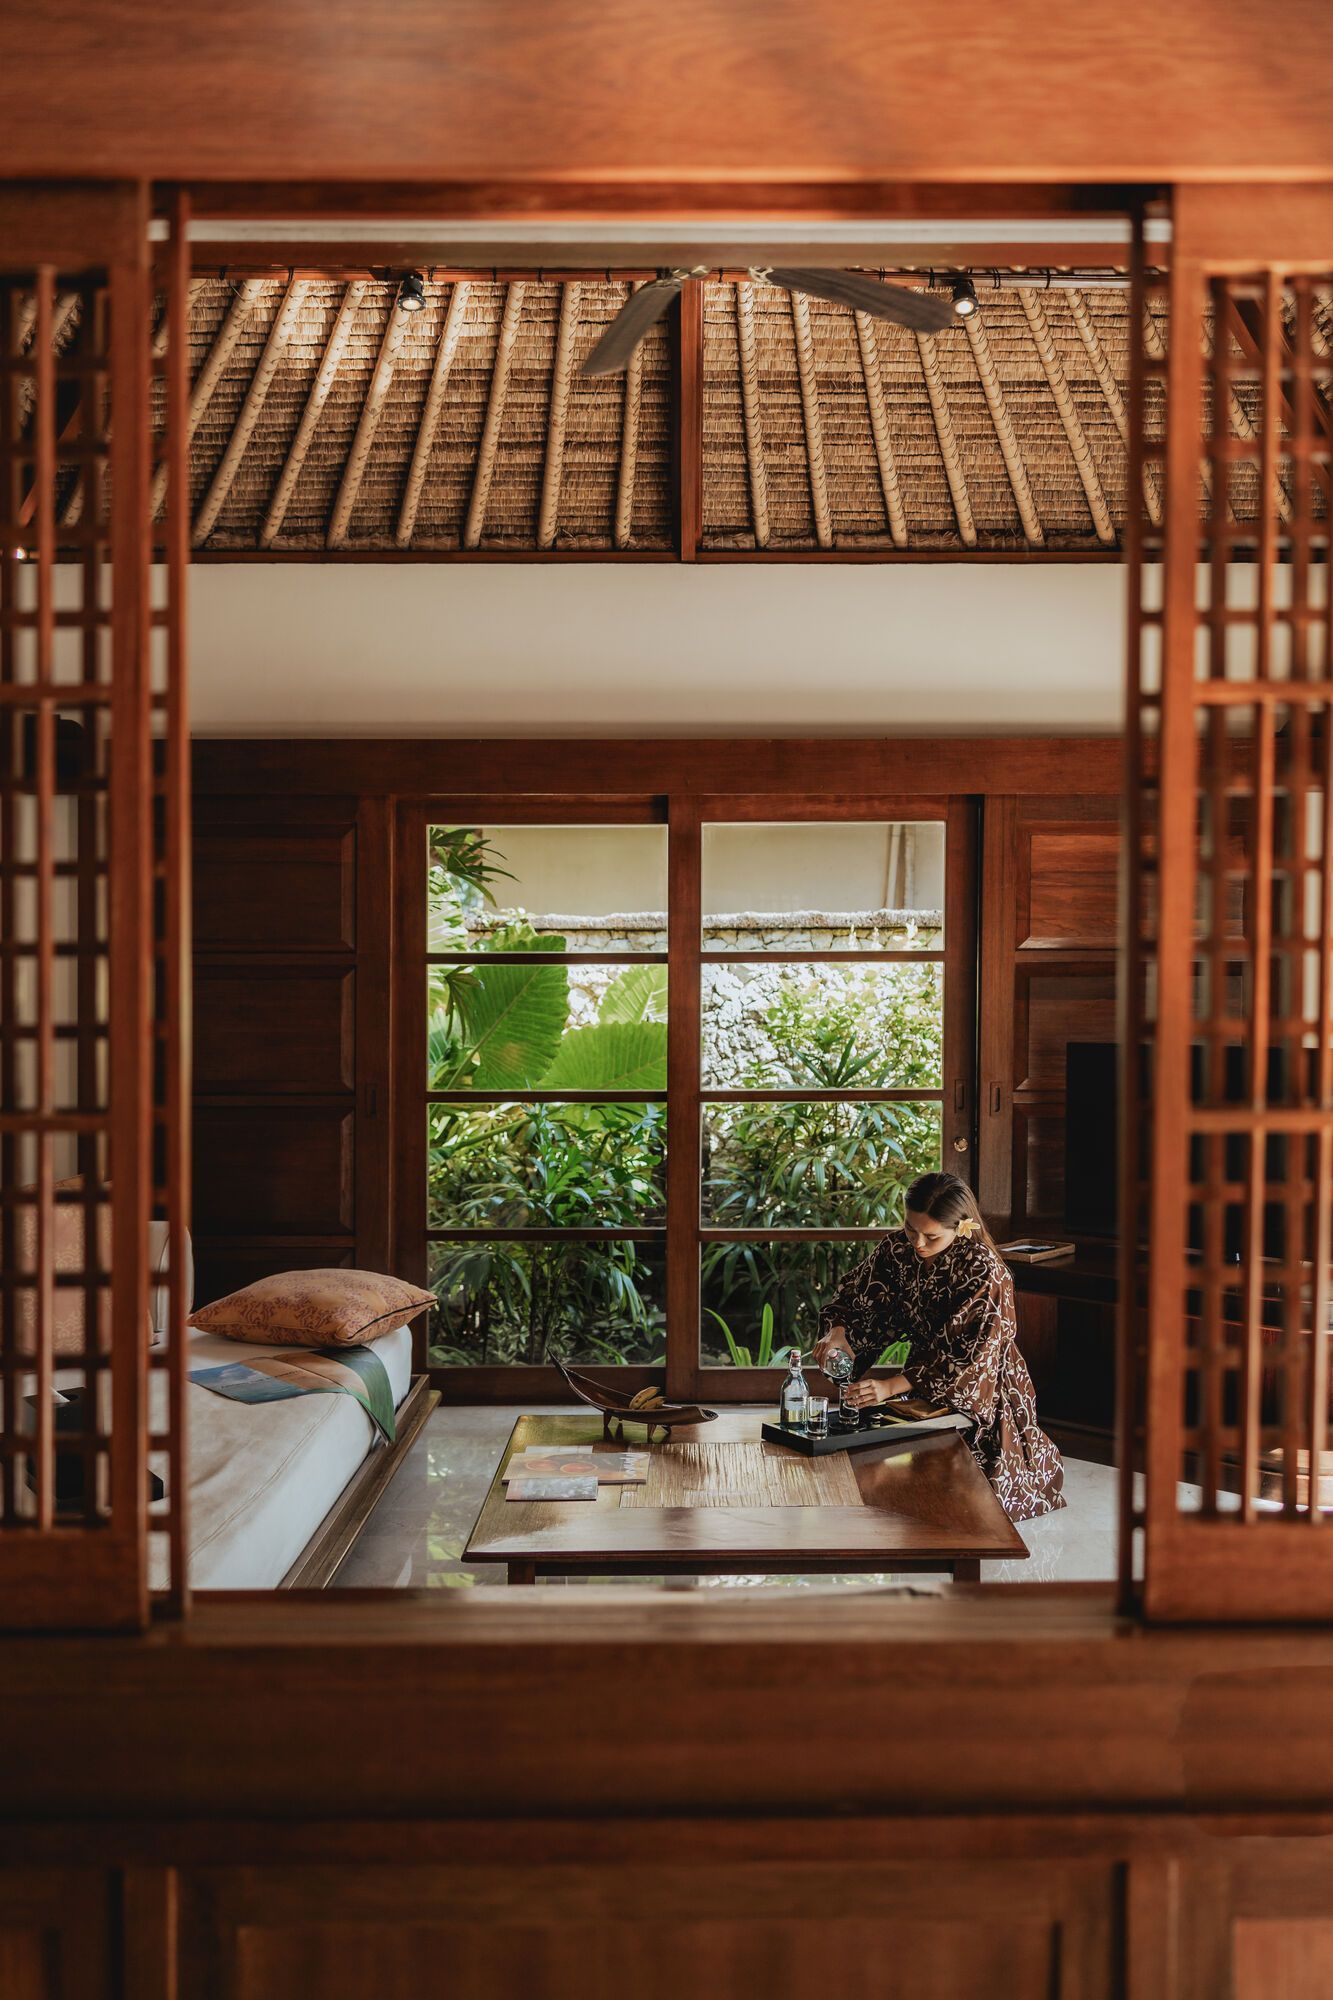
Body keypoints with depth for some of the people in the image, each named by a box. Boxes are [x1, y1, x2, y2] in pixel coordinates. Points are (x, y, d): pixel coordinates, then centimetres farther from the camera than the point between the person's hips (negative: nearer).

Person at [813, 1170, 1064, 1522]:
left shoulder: (983, 1271, -27)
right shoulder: (897, 1247, -10)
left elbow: (965, 1353, -30)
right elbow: (854, 1294, -1)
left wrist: (893, 1386, -39)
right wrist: (837, 1331, -24)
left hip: (977, 1385, -5)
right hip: (922, 1380, 5)